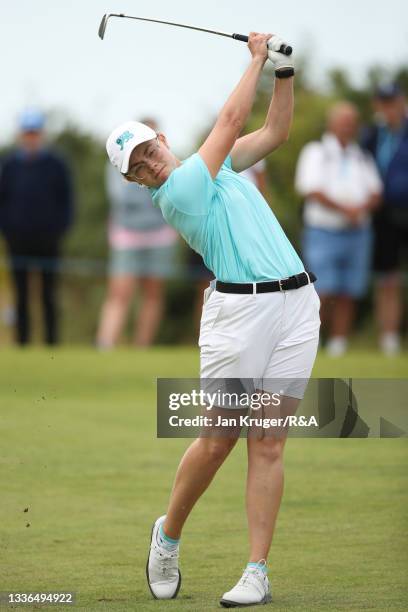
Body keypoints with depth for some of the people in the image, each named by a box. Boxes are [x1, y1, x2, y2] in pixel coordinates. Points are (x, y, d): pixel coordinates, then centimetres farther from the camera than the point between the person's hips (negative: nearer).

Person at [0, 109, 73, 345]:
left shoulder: (56, 164, 1)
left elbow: (67, 200, 4)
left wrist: (60, 228, -6)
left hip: (47, 239, -1)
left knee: (49, 295, -1)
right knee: (21, 295, 3)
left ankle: (52, 341, 2)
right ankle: (23, 341, 6)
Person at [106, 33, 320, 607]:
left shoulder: (216, 165, 19)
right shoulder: (176, 191, -5)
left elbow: (275, 130, 26)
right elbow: (231, 119, -3)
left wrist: (284, 71, 12)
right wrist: (257, 59, 7)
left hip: (296, 301, 5)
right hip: (241, 307, -5)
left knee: (268, 445, 0)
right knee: (217, 440, -3)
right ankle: (168, 537, 22)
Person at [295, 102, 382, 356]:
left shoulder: (363, 158, 16)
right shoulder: (316, 153, 3)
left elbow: (375, 193, 7)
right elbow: (313, 191, -10)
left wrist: (362, 208, -15)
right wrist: (343, 209, -21)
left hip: (357, 234, 4)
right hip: (323, 233, -4)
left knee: (347, 297, 1)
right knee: (325, 294, -13)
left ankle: (338, 349, 4)